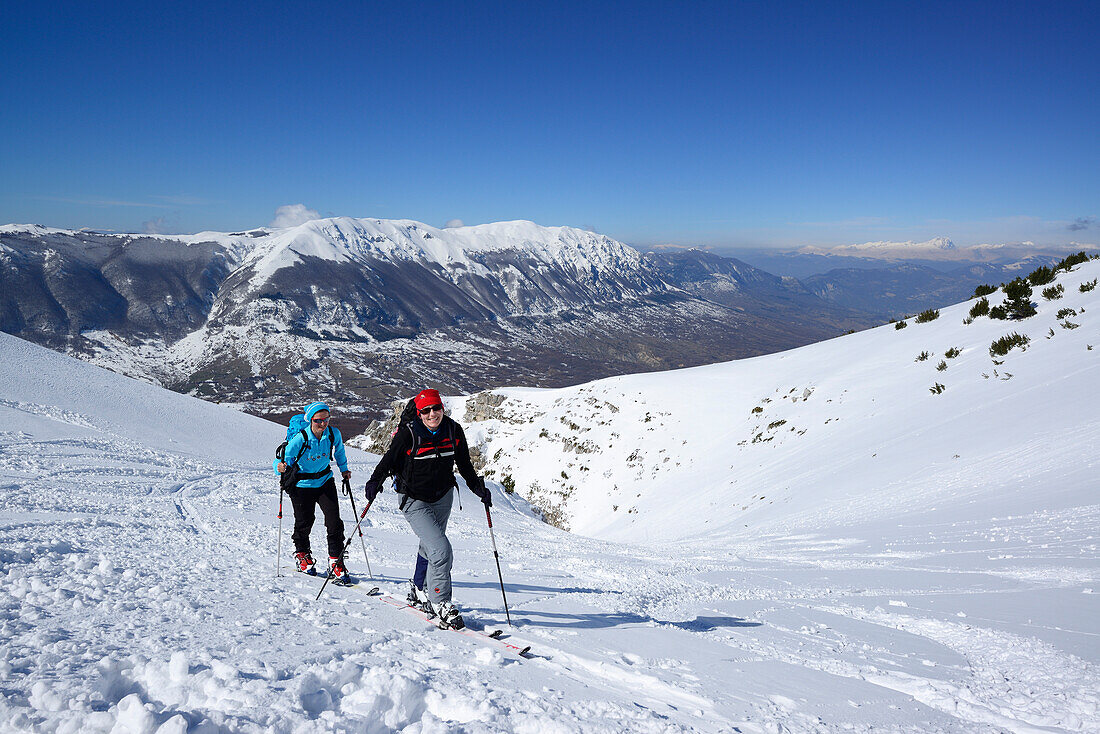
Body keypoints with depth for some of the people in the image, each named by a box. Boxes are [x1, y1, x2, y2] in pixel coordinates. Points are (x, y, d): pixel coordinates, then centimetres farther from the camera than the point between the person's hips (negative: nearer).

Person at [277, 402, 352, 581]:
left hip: (325, 482, 3)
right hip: (302, 484, -2)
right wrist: (283, 468, -41)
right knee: (304, 522, 7)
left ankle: (336, 562, 4)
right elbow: (286, 458, -19)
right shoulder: (300, 439, -23)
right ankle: (302, 554, 37)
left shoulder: (334, 433, -12)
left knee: (334, 521, -7)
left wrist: (344, 469, 16)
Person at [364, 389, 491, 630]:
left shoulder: (454, 431, -6)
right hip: (415, 501, -5)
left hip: (443, 497, 5)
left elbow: (464, 465, 7)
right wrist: (375, 482, -23)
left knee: (429, 547, 23)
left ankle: (421, 590, 46)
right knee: (441, 551, -17)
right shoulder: (408, 434, -19)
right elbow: (389, 459, -9)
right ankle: (441, 605, -3)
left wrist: (478, 488, 0)